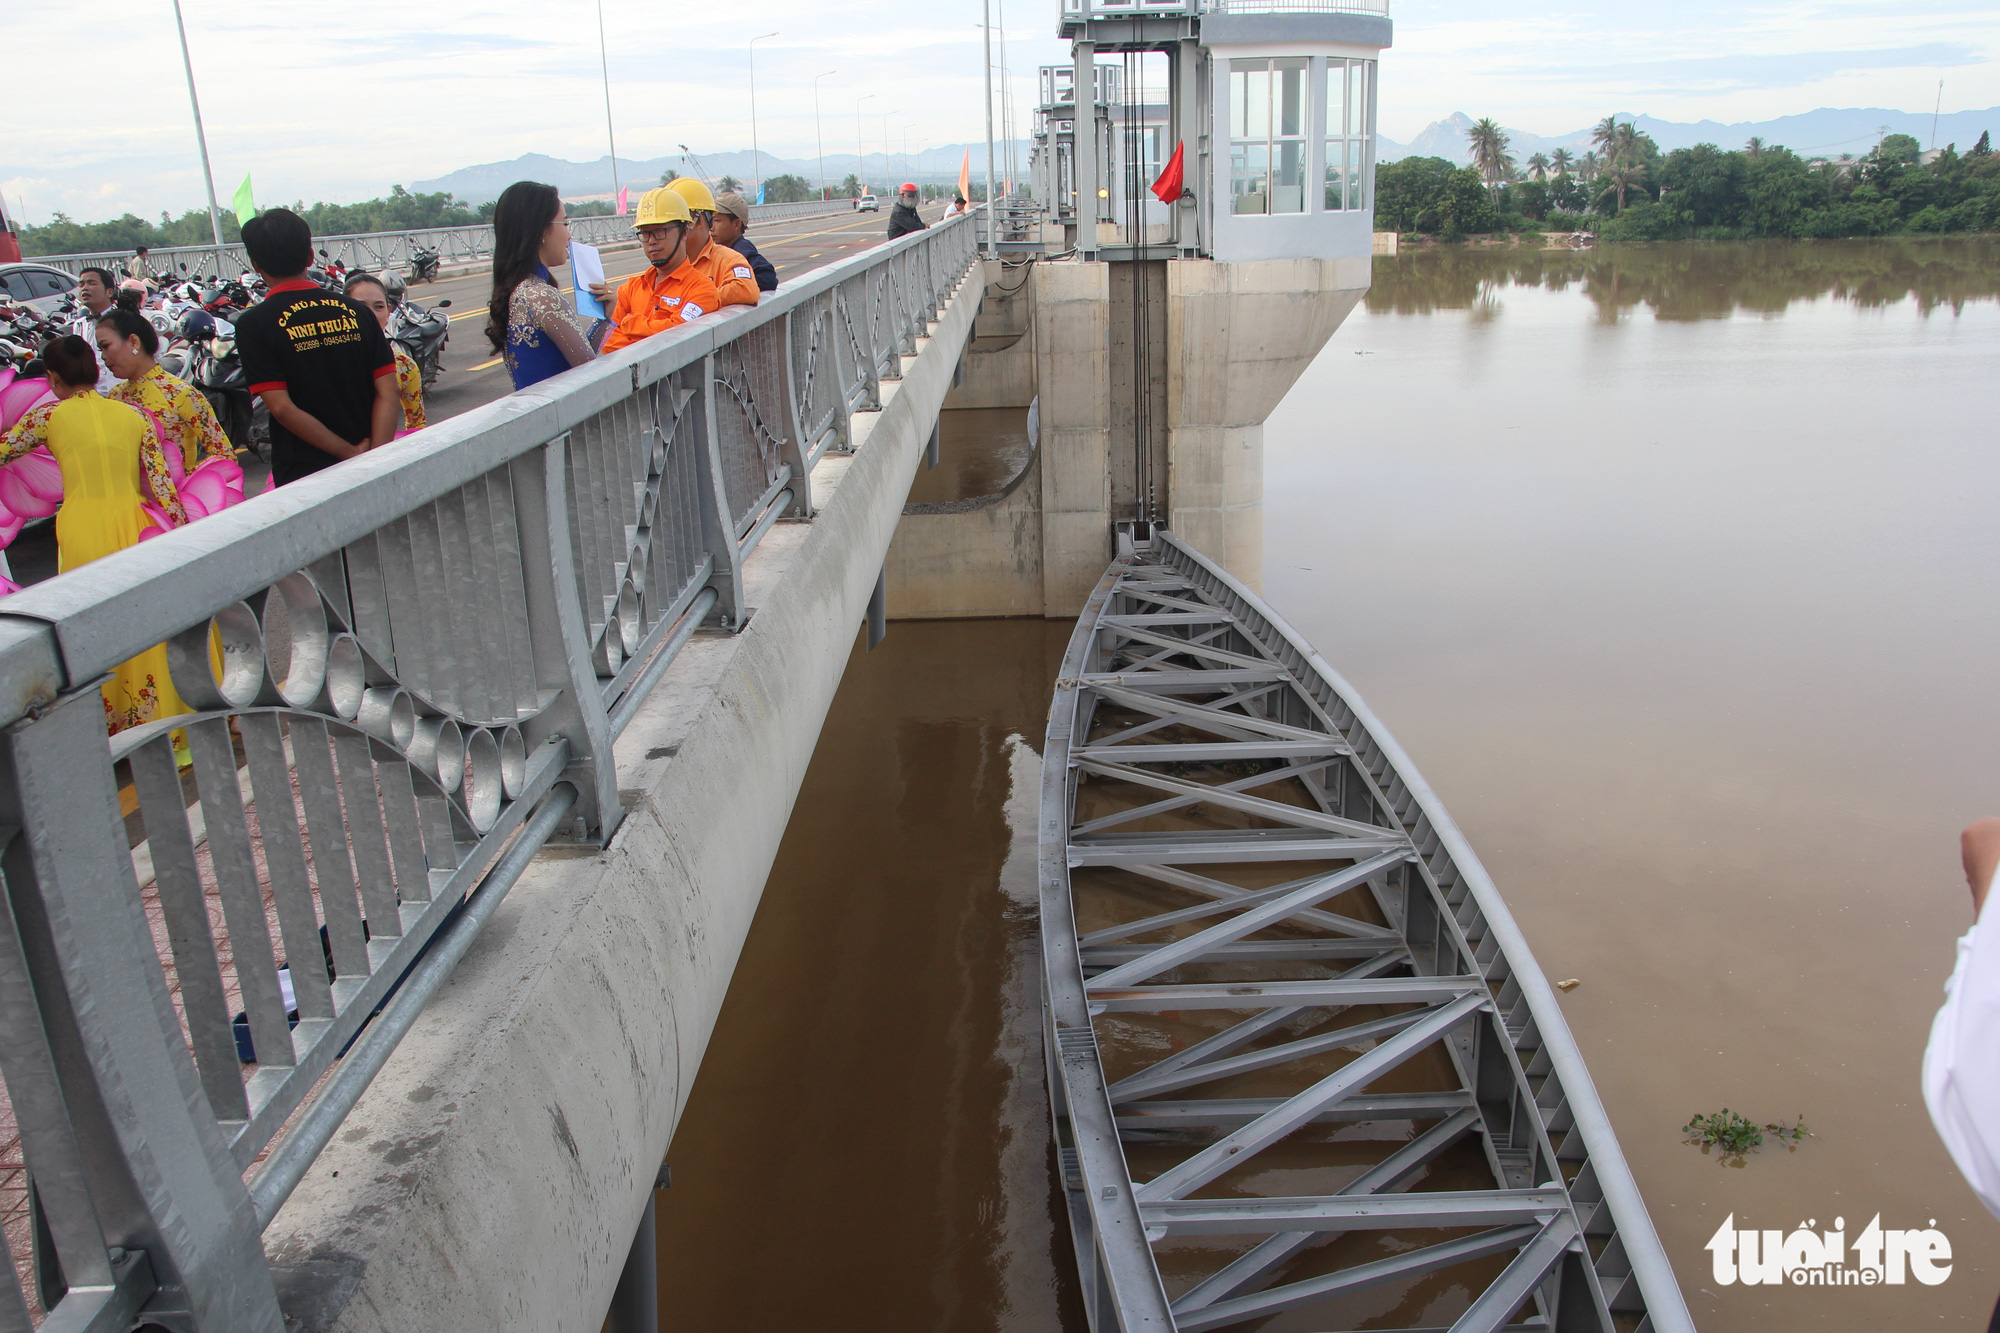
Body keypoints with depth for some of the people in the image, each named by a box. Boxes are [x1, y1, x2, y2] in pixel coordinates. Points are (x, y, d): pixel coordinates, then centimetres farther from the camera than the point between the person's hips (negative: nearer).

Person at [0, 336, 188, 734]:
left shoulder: (48, 416, 0)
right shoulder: (132, 415, 6)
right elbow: (161, 481, 2)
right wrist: (182, 530, 6)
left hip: (81, 529, -2)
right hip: (132, 522, 2)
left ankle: (106, 720, 15)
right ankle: (153, 711, 19)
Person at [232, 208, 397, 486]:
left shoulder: (254, 325, -5)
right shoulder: (355, 311, 5)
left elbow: (281, 408, -13)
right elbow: (388, 395, -3)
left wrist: (351, 453, -9)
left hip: (303, 474, -3)